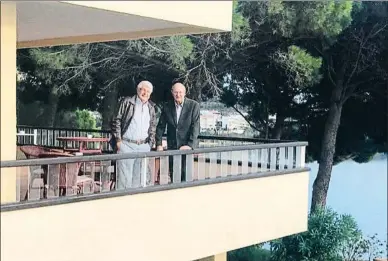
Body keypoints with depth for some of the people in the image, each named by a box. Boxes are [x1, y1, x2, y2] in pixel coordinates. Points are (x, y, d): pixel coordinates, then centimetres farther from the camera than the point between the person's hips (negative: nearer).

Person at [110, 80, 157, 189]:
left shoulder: (151, 107, 15)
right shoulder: (127, 102, 1)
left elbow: (153, 126, 21)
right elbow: (116, 121, -1)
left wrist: (150, 143, 11)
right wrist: (118, 140, -7)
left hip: (144, 146, 5)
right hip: (126, 145, -4)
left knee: (138, 178, 7)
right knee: (124, 177, -7)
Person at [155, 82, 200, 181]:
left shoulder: (194, 105, -5)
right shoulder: (167, 107, 6)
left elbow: (195, 127, -11)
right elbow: (160, 126, 9)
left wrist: (190, 145, -19)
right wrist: (159, 144, -1)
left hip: (187, 146, -4)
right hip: (172, 147, 4)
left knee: (185, 176, -9)